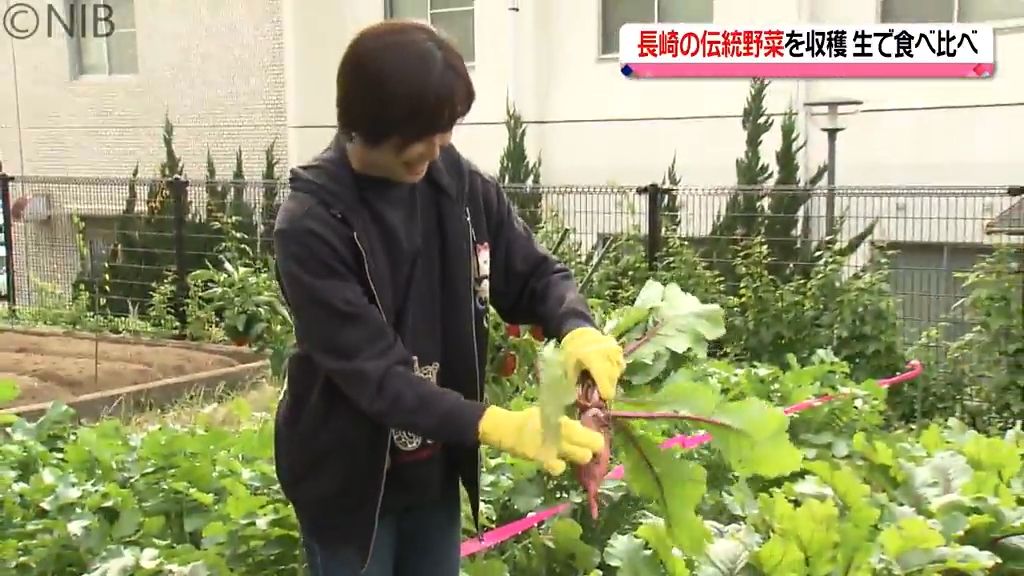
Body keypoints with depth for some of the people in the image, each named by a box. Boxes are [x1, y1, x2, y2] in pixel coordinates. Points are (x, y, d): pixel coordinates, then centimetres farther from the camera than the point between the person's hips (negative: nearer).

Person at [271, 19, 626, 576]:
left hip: (435, 467, 5)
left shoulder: (461, 185, -7)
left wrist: (577, 329, -22)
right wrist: (498, 425, -35)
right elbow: (372, 372, -26)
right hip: (348, 478, -4)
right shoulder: (310, 225, -22)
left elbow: (535, 274, 1)